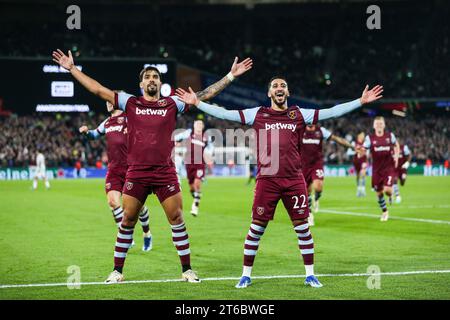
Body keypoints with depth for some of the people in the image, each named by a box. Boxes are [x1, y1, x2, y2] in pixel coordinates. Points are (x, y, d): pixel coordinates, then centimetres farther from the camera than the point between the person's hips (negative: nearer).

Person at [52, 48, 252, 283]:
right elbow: (98, 90, 7)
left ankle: (187, 270, 10)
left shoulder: (172, 104, 7)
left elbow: (205, 94, 8)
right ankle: (117, 271, 13)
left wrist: (230, 76, 4)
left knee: (177, 219, 0)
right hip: (136, 173, 0)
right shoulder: (130, 103, 7)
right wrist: (72, 69, 4)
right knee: (127, 221, 4)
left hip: (165, 173, 0)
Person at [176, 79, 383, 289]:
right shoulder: (257, 114, 8)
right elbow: (225, 114, 6)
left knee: (303, 228, 3)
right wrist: (197, 103, 1)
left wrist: (361, 101, 4)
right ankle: (246, 275, 13)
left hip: (294, 180, 1)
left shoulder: (299, 115, 10)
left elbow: (332, 112, 9)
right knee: (256, 229, 2)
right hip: (266, 180, -1)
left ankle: (310, 275, 15)